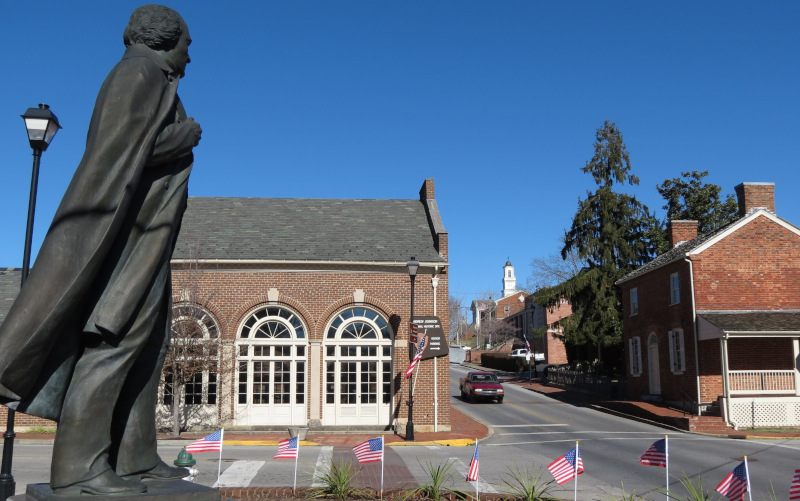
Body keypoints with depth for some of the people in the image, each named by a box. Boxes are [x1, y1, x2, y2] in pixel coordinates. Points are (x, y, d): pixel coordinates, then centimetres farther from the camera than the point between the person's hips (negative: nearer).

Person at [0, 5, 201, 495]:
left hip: (139, 233, 11)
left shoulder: (150, 82, 23)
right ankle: (79, 465, -14)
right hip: (125, 229, -11)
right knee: (117, 336, -15)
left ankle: (134, 455, 8)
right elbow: (132, 150, -19)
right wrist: (191, 133, -4)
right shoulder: (141, 73, -6)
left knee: (147, 338, 7)